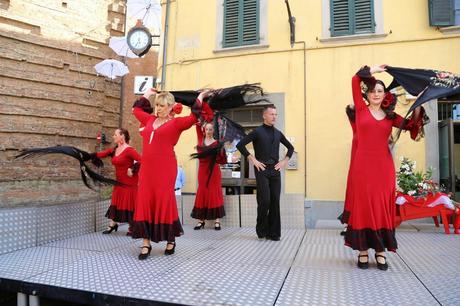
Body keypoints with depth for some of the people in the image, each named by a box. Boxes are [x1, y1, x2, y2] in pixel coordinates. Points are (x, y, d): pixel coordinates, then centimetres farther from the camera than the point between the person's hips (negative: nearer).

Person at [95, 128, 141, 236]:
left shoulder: (129, 150, -18)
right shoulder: (114, 150, 8)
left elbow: (141, 161, -25)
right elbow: (100, 154, 3)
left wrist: (132, 170, -22)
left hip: (130, 183, -8)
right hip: (119, 182, 8)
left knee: (130, 203, 2)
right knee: (116, 202, 13)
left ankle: (132, 227, 17)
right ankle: (112, 224, 26)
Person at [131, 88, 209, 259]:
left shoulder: (176, 123, 1)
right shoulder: (150, 120, 17)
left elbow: (193, 118, -13)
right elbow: (136, 109, 32)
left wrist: (200, 98, 0)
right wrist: (148, 94, 35)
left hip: (165, 169, -5)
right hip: (147, 168, 5)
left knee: (165, 202, 0)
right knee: (144, 202, 2)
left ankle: (171, 240, 18)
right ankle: (146, 244, 10)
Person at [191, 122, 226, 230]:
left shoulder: (217, 143, -2)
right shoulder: (201, 139, 8)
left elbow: (222, 159, -9)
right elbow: (198, 126, 6)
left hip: (213, 170, -3)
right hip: (202, 169, 4)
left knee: (214, 192, -2)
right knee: (202, 193, 5)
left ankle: (217, 221, 3)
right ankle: (201, 220, 12)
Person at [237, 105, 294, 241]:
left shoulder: (278, 133, 13)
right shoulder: (257, 131, -1)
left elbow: (290, 147, 26)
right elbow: (240, 145, -7)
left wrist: (285, 161, 11)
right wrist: (253, 160, -8)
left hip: (275, 170, 5)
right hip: (262, 170, -4)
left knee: (275, 202, 3)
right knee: (264, 201, -9)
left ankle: (273, 232, 14)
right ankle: (262, 230, 12)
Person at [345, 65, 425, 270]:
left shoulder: (390, 116, 14)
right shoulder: (361, 109, 5)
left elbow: (411, 125, 12)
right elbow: (355, 80, 3)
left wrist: (418, 107, 2)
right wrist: (373, 70, 13)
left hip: (384, 165, 3)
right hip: (362, 164, -3)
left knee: (382, 207, 4)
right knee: (362, 205, 0)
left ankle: (380, 251, 12)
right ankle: (363, 251, 6)